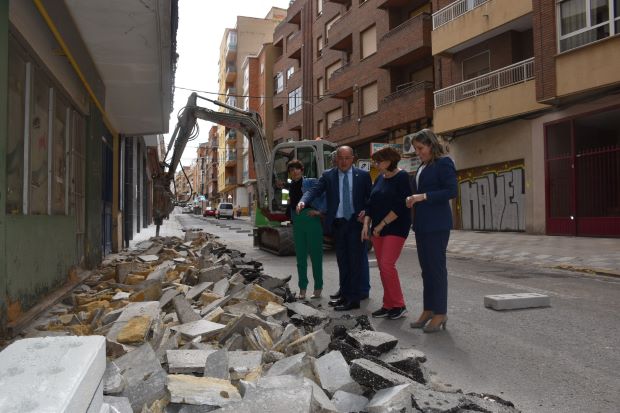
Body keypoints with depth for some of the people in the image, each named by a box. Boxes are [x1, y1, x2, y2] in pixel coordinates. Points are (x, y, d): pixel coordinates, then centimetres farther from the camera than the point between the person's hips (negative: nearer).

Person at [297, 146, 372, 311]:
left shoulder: (363, 175, 2)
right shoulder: (328, 175, 4)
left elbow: (371, 197, 4)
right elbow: (315, 190, -8)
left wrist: (366, 211, -14)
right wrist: (303, 201, -26)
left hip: (356, 222, -2)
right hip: (337, 223, 3)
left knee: (356, 259, -4)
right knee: (342, 259, 12)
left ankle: (354, 298, 1)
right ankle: (345, 292, 25)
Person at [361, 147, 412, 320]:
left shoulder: (402, 177, -8)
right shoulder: (379, 179, 13)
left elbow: (400, 206, -16)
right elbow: (371, 203, 15)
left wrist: (381, 225, -16)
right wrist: (366, 224, 2)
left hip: (395, 228, -7)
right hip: (377, 229, 7)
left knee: (387, 265, -14)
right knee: (382, 267, 7)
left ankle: (399, 305, 0)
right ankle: (388, 305, 15)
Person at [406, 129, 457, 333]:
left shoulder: (443, 163, -6)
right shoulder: (422, 166, 18)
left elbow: (451, 191, -14)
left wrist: (423, 196, -18)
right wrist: (413, 198, 3)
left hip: (437, 225, -8)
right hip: (421, 224, 8)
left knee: (437, 267, -3)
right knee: (426, 268, 10)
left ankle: (440, 313, 6)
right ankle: (428, 310, 18)